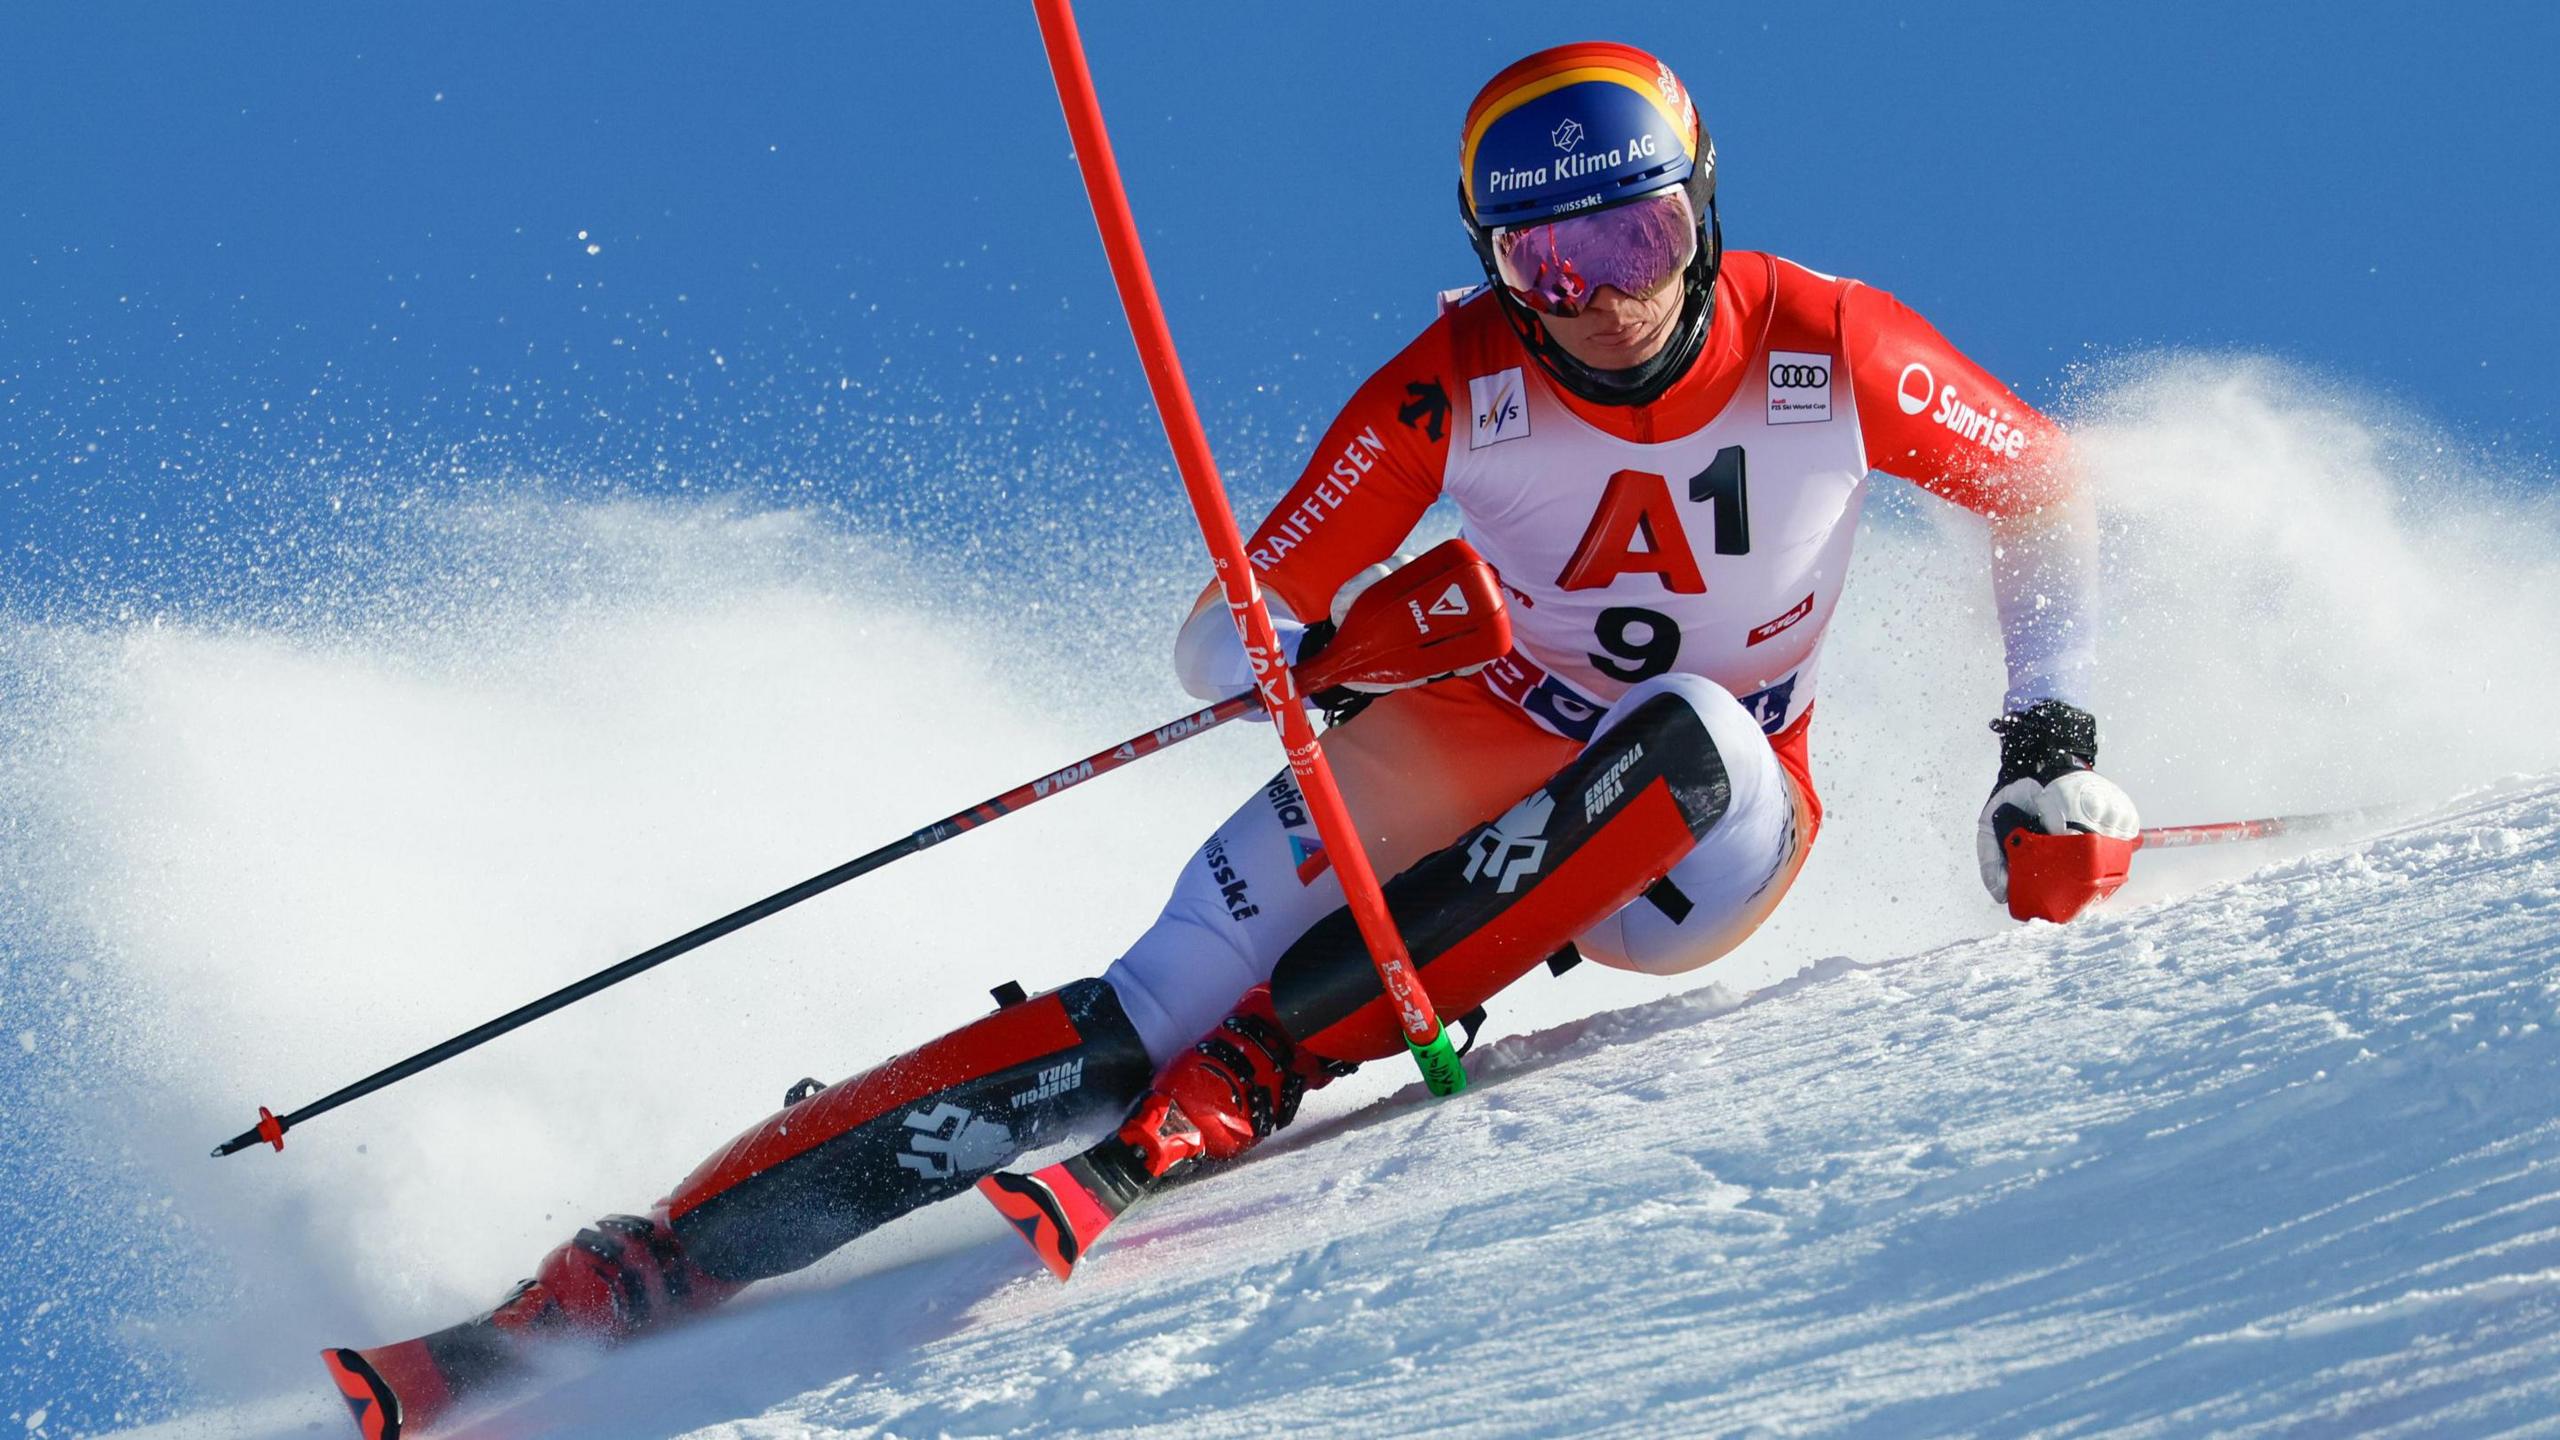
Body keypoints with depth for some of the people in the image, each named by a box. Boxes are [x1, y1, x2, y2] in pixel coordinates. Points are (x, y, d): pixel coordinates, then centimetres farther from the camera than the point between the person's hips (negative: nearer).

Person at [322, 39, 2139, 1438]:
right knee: (1153, 1006, -24)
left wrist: (2053, 733, -8)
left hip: (1700, 841, 1)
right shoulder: (1456, 387, -17)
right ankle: (654, 1262, -26)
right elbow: (1229, 628, -15)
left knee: (1689, 747, -38)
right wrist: (1330, 651, -37)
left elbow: (2050, 493, 2)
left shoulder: (1834, 353, -16)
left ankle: (1245, 1081, -35)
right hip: (1478, 744, -1)